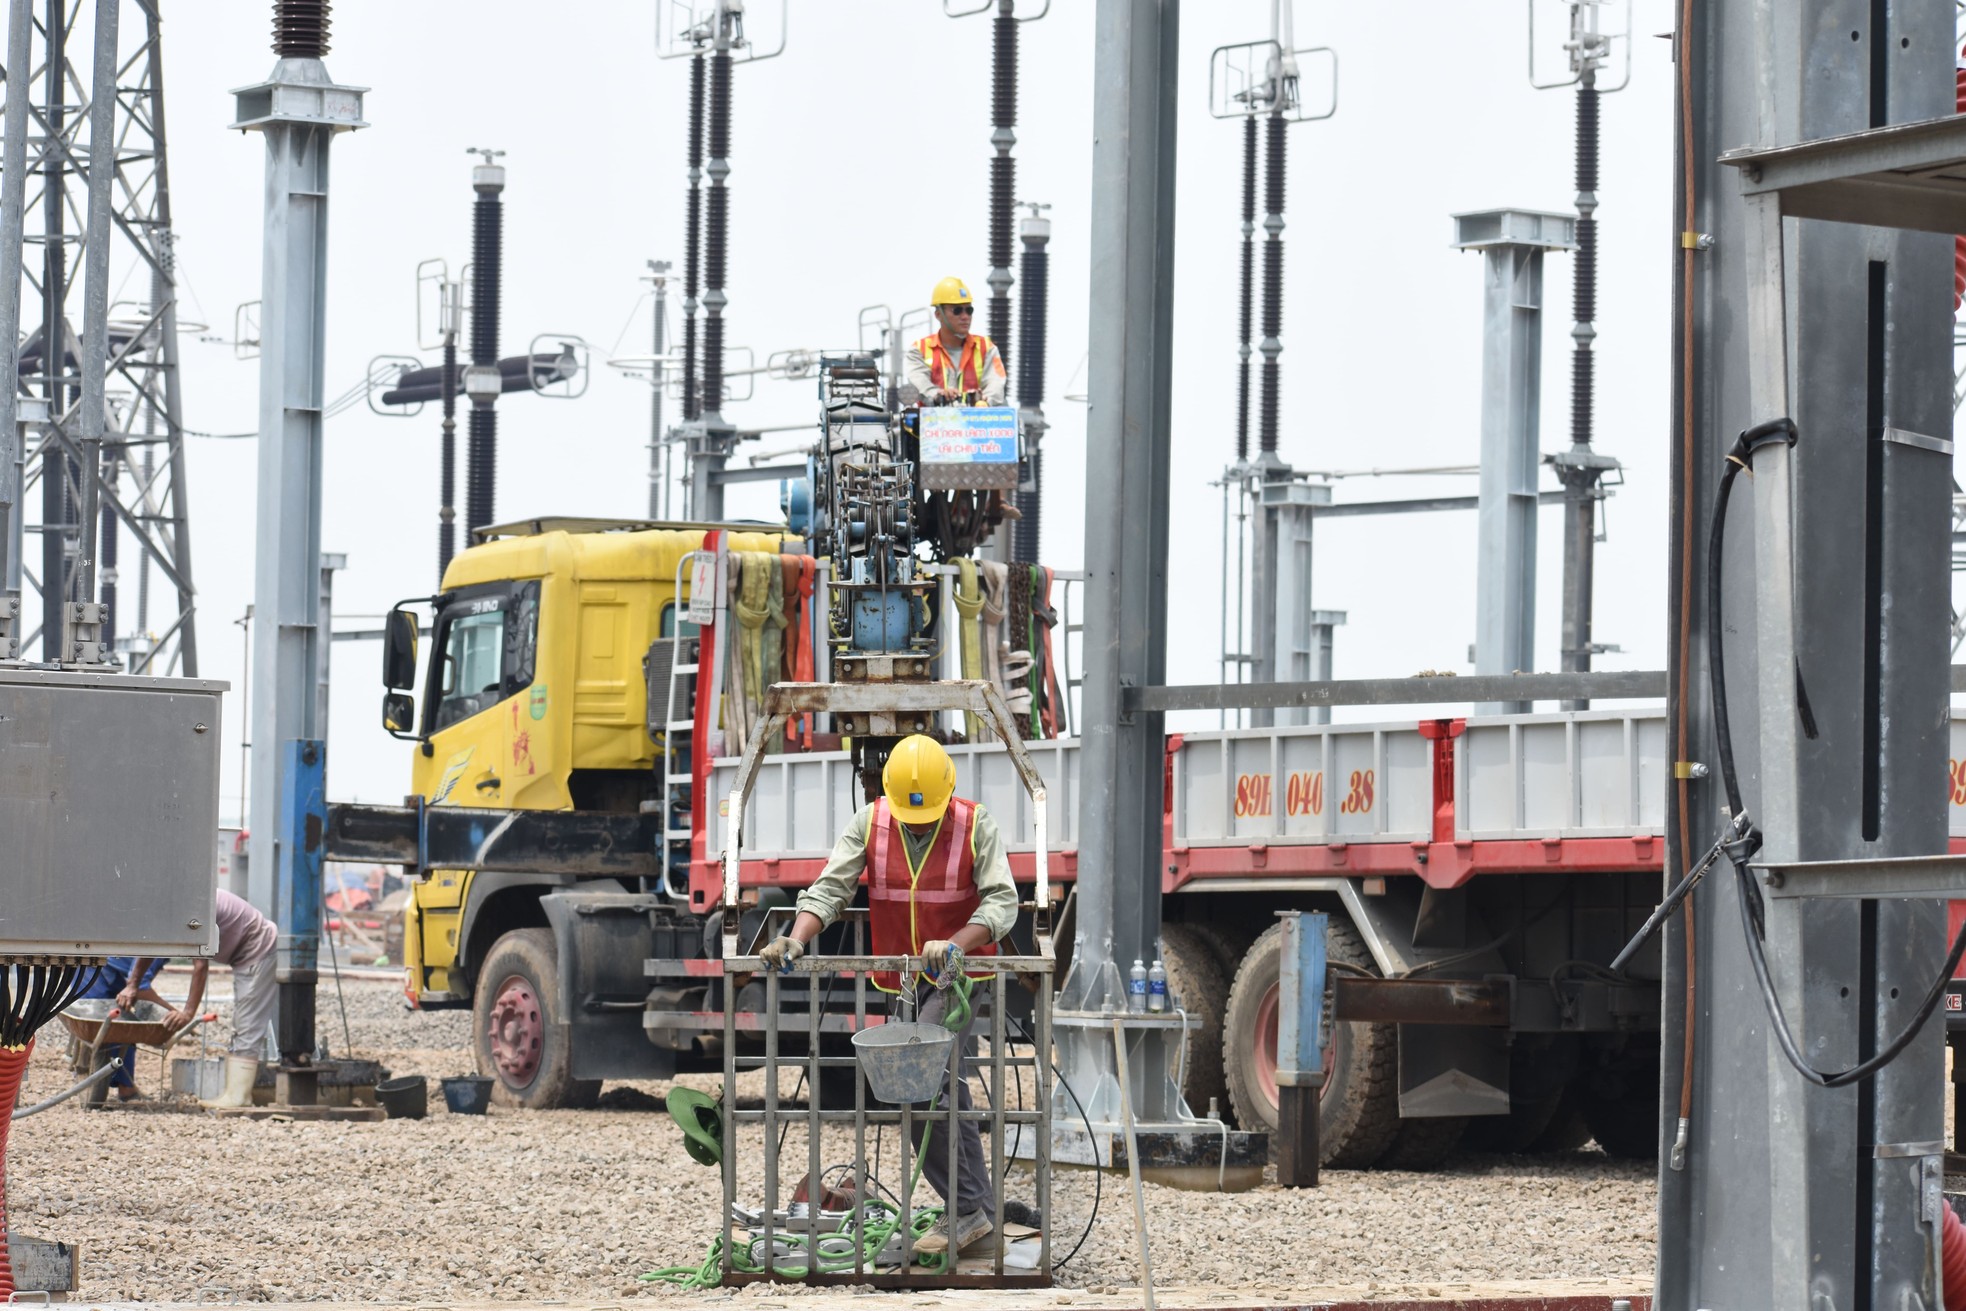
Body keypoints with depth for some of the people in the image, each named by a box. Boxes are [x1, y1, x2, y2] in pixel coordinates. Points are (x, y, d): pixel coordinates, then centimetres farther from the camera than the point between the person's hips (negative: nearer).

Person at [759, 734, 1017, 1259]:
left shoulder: (976, 826, -9)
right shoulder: (869, 823, -1)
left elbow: (1001, 901, -16)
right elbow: (830, 888, -6)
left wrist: (955, 944, -32)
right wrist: (797, 940, -23)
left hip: (958, 977, -5)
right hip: (902, 980, 5)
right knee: (945, 1091, 9)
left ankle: (966, 1210, -16)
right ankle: (976, 1212, 15)